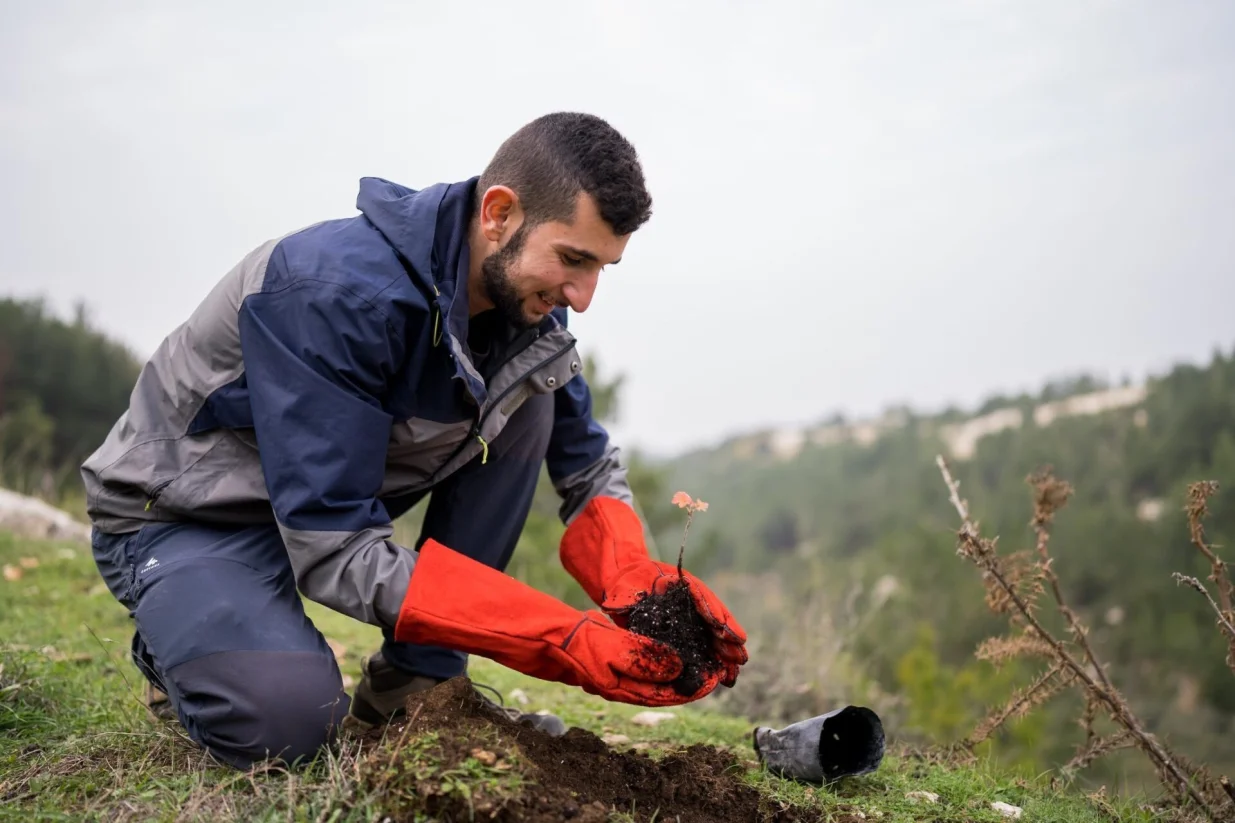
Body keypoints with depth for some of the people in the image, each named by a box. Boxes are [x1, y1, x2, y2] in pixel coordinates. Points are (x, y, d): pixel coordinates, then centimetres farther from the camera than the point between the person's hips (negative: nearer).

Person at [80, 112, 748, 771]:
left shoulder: (522, 296, -11)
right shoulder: (336, 289, -34)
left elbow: (588, 466, -1)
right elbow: (335, 550, -35)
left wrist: (637, 583, -23)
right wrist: (562, 639, -39)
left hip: (337, 494, 7)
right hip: (183, 515, -7)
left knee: (529, 402, -12)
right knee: (290, 719, -33)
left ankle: (411, 685, -6)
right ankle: (181, 639, 4)